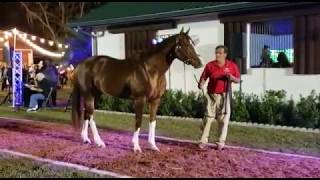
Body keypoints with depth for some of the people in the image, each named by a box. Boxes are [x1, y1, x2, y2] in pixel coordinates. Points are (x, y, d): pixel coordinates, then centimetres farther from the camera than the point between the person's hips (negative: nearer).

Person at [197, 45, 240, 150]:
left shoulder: (232, 65, 1)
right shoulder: (210, 65, 0)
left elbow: (238, 80, 6)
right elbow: (203, 78, 1)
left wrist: (232, 78, -15)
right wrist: (201, 84, -19)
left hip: (224, 95, 0)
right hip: (212, 95, 0)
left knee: (223, 119, 2)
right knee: (208, 118, 4)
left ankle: (221, 142, 11)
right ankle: (203, 140, 13)